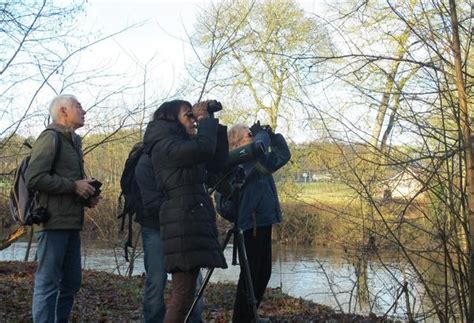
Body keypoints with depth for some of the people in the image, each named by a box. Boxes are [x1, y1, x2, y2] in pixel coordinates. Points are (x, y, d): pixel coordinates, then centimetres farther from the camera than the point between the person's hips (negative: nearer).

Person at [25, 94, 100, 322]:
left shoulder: (72, 141, 21)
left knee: (71, 282, 12)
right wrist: (74, 186, -14)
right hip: (53, 222, -9)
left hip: (70, 223, 9)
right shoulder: (51, 138, -6)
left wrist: (87, 194, 10)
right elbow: (34, 178, -17)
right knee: (48, 283, -6)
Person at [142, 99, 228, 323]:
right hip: (183, 223, -10)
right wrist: (205, 120, -4)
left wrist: (213, 124, 14)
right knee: (183, 295, -11)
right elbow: (203, 149, -22)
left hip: (194, 222, 10)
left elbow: (217, 161, 20)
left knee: (185, 294, 9)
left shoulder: (182, 146, 22)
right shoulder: (164, 145, -7)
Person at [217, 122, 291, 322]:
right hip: (252, 223, -9)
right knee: (251, 273, -7)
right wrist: (261, 134, -10)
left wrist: (272, 135, 13)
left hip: (263, 222, 9)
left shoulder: (259, 162, 16)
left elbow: (283, 156, 24)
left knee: (263, 272, 13)